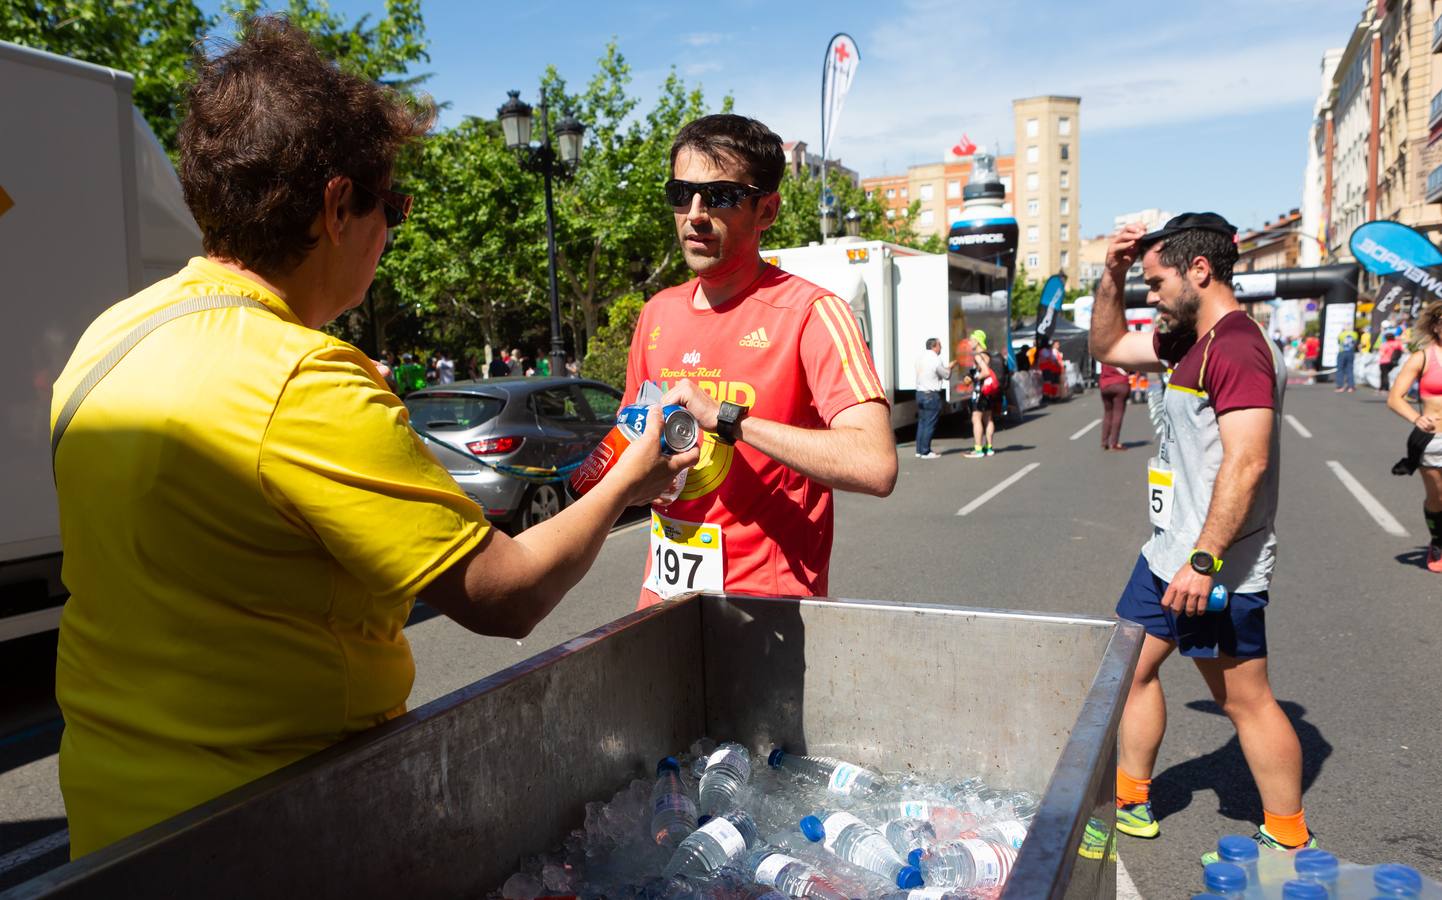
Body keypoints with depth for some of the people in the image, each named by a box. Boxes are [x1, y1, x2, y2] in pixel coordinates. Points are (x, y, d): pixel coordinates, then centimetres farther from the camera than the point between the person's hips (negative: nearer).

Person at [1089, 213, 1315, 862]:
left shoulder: (1237, 348, -19)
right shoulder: (1190, 341, 12)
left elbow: (1246, 463, -26)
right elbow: (1108, 348, 25)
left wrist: (1204, 559, -26)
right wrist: (1110, 278, 11)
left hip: (1216, 570, -10)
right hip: (1170, 554, 10)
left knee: (1245, 699, 2)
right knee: (1131, 666, 15)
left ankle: (1289, 842, 19)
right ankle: (1131, 802, 29)